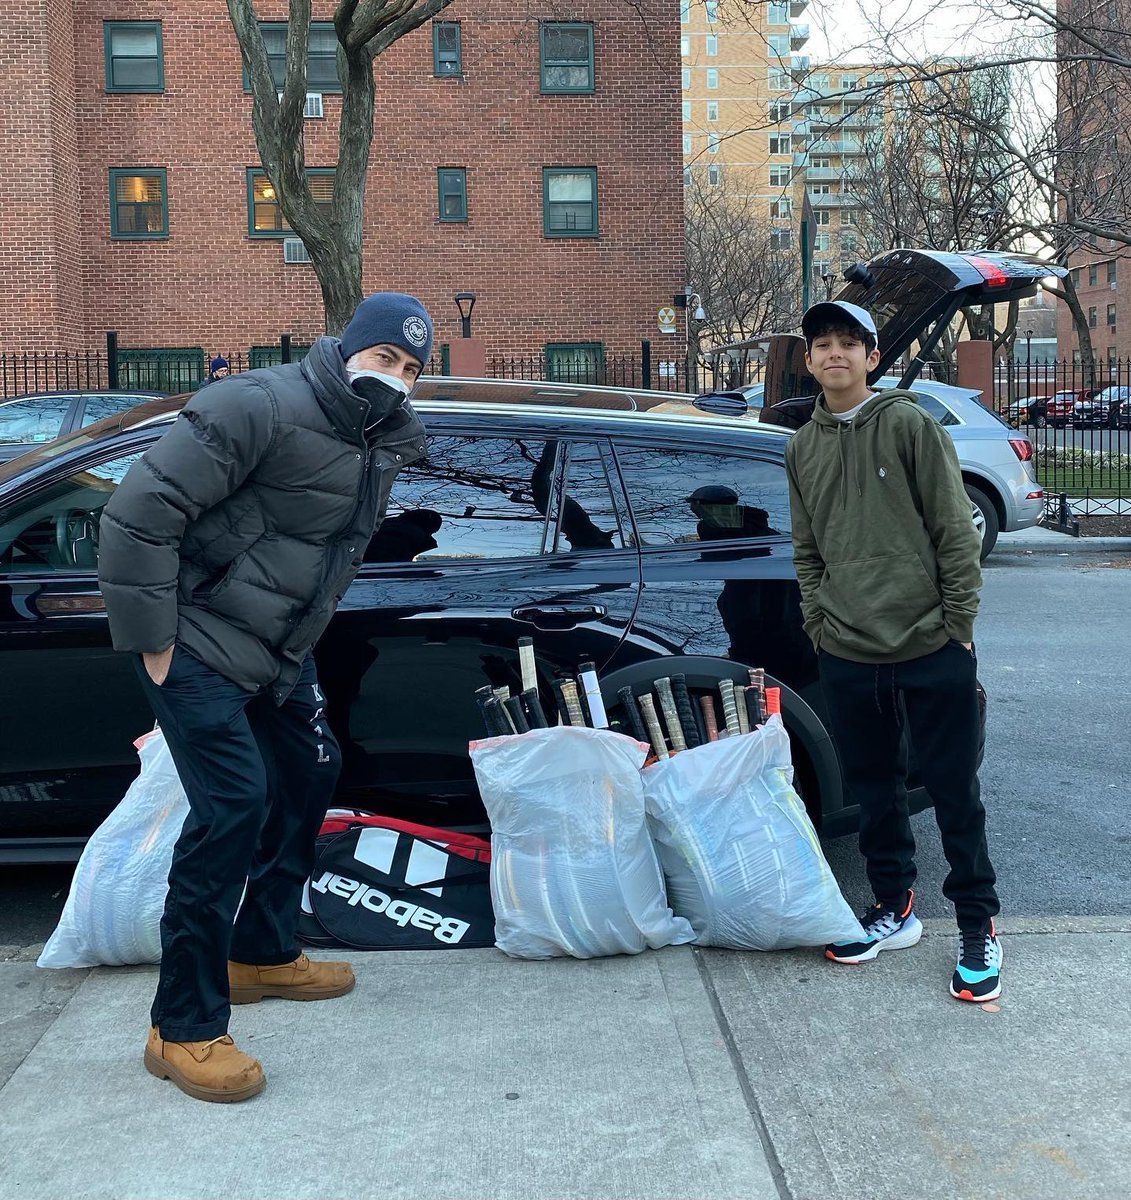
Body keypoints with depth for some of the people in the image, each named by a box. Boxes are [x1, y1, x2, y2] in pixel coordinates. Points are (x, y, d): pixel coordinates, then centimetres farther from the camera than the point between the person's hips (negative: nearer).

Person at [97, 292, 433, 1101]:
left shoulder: (388, 441, 3)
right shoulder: (263, 408, -23)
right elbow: (141, 512, -24)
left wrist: (305, 632, 16)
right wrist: (151, 638, -20)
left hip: (276, 647, 9)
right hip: (198, 644, -9)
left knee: (312, 772, 17)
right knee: (234, 803, -15)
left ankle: (263, 955, 37)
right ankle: (185, 1030, -3)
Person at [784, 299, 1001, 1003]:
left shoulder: (910, 424, -3)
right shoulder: (803, 449, 11)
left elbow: (956, 534, -5)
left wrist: (958, 626, -7)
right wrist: (820, 626, 8)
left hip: (932, 653, -4)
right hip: (849, 657, 4)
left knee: (956, 794, 3)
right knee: (875, 792, 13)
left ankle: (979, 926, 16)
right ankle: (895, 909, 28)